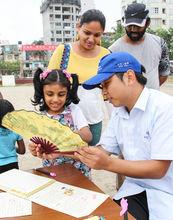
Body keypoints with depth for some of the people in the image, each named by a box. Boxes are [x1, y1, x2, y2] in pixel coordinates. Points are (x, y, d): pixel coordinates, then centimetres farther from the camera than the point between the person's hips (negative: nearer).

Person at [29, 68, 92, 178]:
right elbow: (37, 144, 0)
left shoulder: (74, 111, -3)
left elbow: (88, 136, -13)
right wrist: (35, 150, -23)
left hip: (78, 168, -1)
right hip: (51, 170, 1)